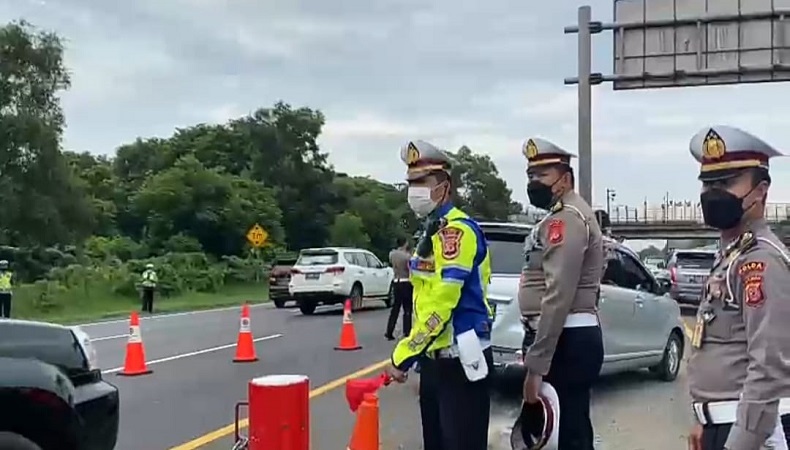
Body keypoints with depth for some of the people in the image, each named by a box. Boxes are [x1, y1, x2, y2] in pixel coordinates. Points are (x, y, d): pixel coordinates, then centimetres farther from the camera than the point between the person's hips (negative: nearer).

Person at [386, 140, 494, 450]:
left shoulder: (456, 229, -16)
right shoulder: (432, 231, 16)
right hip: (434, 358, 10)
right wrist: (418, 354, 17)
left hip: (459, 360, -10)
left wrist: (403, 356, -19)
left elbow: (442, 303, -22)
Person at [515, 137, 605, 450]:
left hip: (566, 342, -11)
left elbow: (558, 297, -23)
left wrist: (535, 366, -23)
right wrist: (535, 356, 19)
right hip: (572, 338, 11)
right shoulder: (563, 216, 20)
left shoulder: (566, 218, -14)